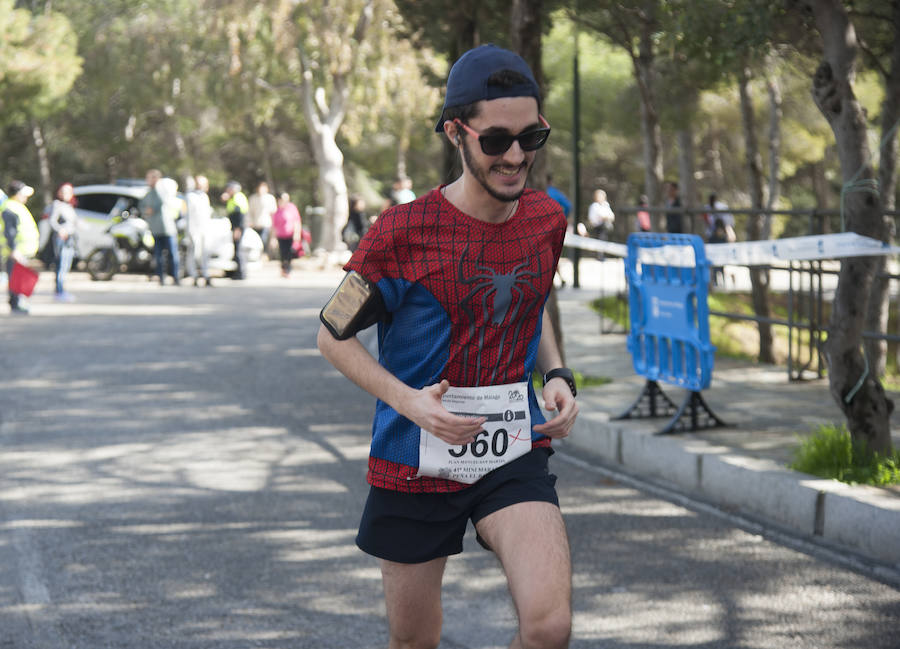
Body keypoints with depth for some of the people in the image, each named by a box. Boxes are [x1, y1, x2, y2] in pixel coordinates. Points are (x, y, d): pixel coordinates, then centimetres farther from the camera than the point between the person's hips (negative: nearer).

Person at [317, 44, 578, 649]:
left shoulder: (547, 219, 0)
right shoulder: (404, 231, -14)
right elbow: (334, 334, -4)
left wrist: (557, 377, 2)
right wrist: (407, 400, -18)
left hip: (514, 456, 2)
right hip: (415, 462, -2)